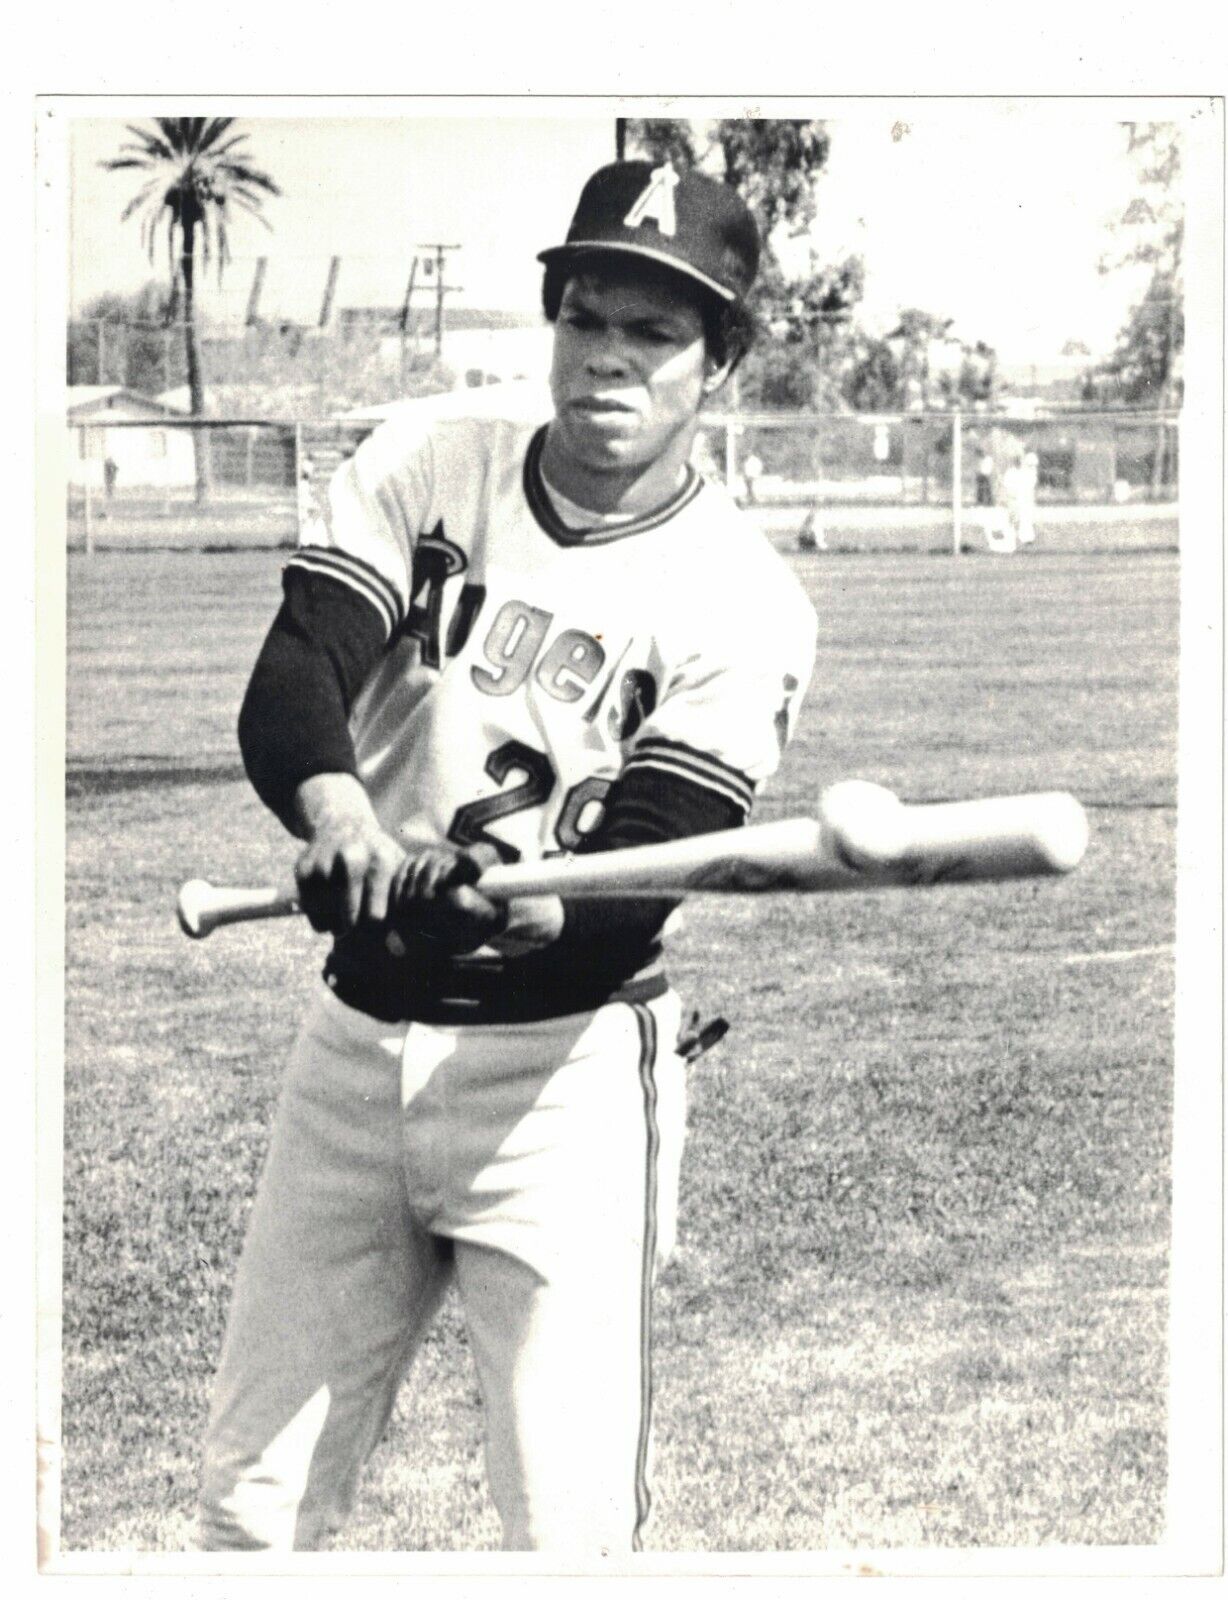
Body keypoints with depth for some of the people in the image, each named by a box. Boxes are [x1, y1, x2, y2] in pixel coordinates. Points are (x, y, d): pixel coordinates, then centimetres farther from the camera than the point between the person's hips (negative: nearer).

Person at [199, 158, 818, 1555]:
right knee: (252, 1502, 10)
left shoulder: (743, 603, -8)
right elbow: (284, 686, -13)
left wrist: (492, 901, -39)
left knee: (571, 1527, -5)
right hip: (355, 1039, 4)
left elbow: (636, 874, -17)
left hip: (563, 1068, -3)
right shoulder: (422, 472, 2)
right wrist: (341, 813, -35)